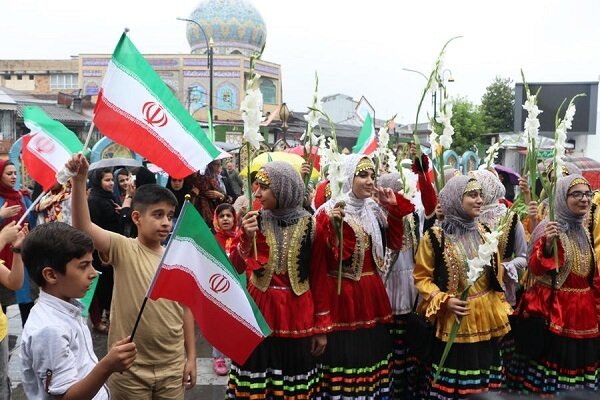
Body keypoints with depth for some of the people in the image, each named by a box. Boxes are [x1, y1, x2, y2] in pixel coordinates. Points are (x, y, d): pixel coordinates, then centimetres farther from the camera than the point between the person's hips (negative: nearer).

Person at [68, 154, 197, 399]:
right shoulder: (123, 249, -10)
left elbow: (186, 308, 6)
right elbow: (83, 226, -25)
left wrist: (191, 356, 6)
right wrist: (79, 180, -36)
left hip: (172, 367, 3)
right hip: (129, 368, -3)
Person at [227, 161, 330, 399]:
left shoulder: (308, 224, -3)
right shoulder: (255, 221, -1)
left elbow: (318, 276, 0)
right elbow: (234, 269, -6)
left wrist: (322, 326, 0)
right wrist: (246, 239, -21)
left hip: (297, 315, 0)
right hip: (259, 311, 0)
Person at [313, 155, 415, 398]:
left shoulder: (374, 209, 10)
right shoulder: (330, 210, -9)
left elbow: (395, 243, 10)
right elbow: (324, 257, -17)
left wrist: (393, 208, 3)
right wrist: (332, 226, -31)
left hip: (371, 291, 6)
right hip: (341, 292, -6)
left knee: (372, 349, 14)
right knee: (344, 350, -1)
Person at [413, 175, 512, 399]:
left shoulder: (484, 233, 8)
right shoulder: (435, 236, -9)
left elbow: (497, 276, 14)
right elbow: (421, 277, -6)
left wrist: (500, 313, 12)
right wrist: (444, 301, -19)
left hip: (486, 320, 5)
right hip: (454, 323, -5)